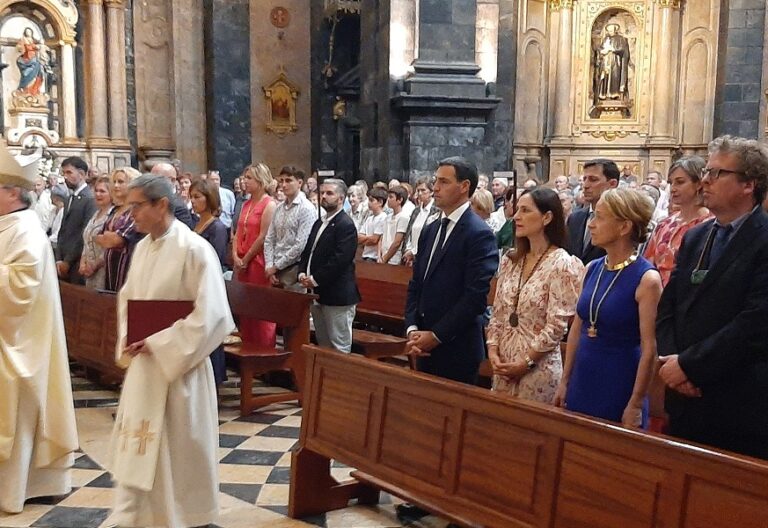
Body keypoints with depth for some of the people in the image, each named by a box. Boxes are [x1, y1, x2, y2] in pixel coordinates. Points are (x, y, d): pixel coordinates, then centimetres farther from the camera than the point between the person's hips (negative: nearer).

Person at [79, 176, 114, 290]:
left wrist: (94, 266, -11)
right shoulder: (96, 214, 14)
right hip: (89, 271, 8)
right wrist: (83, 263, 4)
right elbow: (86, 243, 17)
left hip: (102, 271, -8)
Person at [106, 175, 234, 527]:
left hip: (177, 364, -7)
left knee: (178, 447, 6)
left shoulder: (194, 249, -16)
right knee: (136, 445, 12)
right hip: (142, 363, 7)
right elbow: (126, 298, 20)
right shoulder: (142, 247, 7)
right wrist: (127, 339, 2)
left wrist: (158, 344, -18)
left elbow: (209, 314, -20)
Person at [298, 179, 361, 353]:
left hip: (337, 296, -9)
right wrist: (302, 273, 0)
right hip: (318, 294, 9)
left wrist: (315, 279, -17)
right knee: (323, 344, 16)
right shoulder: (319, 223, 16)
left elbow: (339, 260, -21)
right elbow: (307, 252, 18)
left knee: (339, 347, -1)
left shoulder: (346, 225, -13)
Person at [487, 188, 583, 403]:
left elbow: (556, 327, -15)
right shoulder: (511, 260, 7)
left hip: (538, 369, -6)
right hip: (503, 365, 6)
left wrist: (526, 362, -13)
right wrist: (493, 351, -3)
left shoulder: (562, 264, -12)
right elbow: (497, 313, 9)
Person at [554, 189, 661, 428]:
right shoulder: (592, 269, 4)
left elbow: (649, 349, -14)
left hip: (618, 390, -6)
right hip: (582, 385, 6)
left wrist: (636, 406, -13)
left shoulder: (646, 278, -14)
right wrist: (564, 382, 11)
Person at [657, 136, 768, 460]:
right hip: (685, 401, 6)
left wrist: (688, 364, -17)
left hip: (739, 410, -6)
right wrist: (671, 359, -7)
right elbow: (667, 308, 10)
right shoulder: (694, 238, 12)